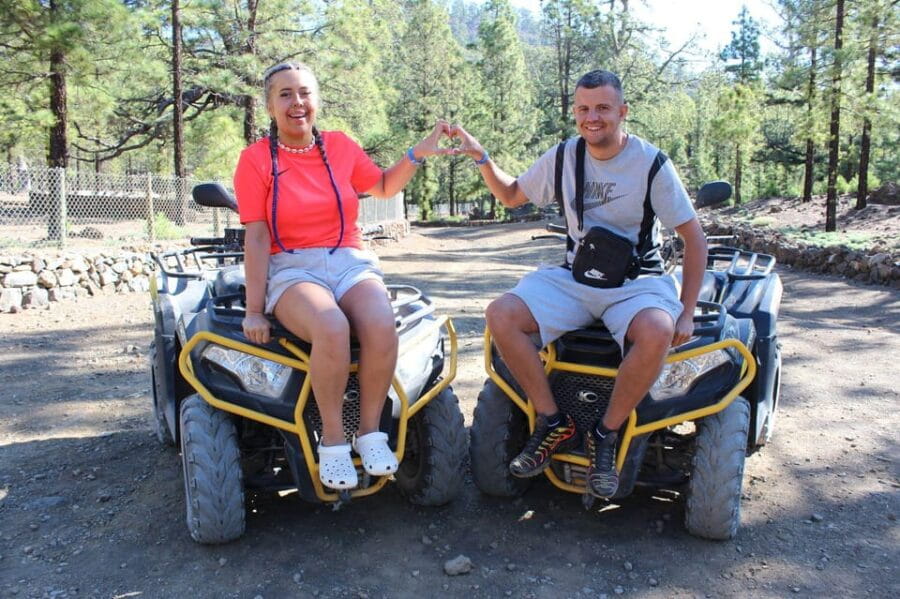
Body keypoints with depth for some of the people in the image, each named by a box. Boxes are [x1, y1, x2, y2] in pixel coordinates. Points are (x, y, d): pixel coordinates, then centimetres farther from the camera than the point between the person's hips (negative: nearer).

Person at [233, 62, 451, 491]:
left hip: (351, 262, 3)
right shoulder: (255, 159, 1)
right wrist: (254, 309, -9)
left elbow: (383, 187, 26)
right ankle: (332, 439, -17)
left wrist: (419, 152, 12)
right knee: (332, 327, -36)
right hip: (291, 270, -3)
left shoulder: (340, 147, 10)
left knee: (381, 324, -31)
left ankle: (369, 430, -12)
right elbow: (256, 238, -4)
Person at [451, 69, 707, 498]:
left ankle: (605, 435, -14)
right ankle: (554, 423, -9)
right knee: (500, 315, -22)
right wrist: (481, 158, 0)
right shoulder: (563, 157, 4)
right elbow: (511, 196, 18)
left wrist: (686, 314, -11)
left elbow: (694, 238, -4)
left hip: (634, 283, -3)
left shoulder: (651, 163, -7)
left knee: (657, 331, -37)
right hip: (573, 278, 3)